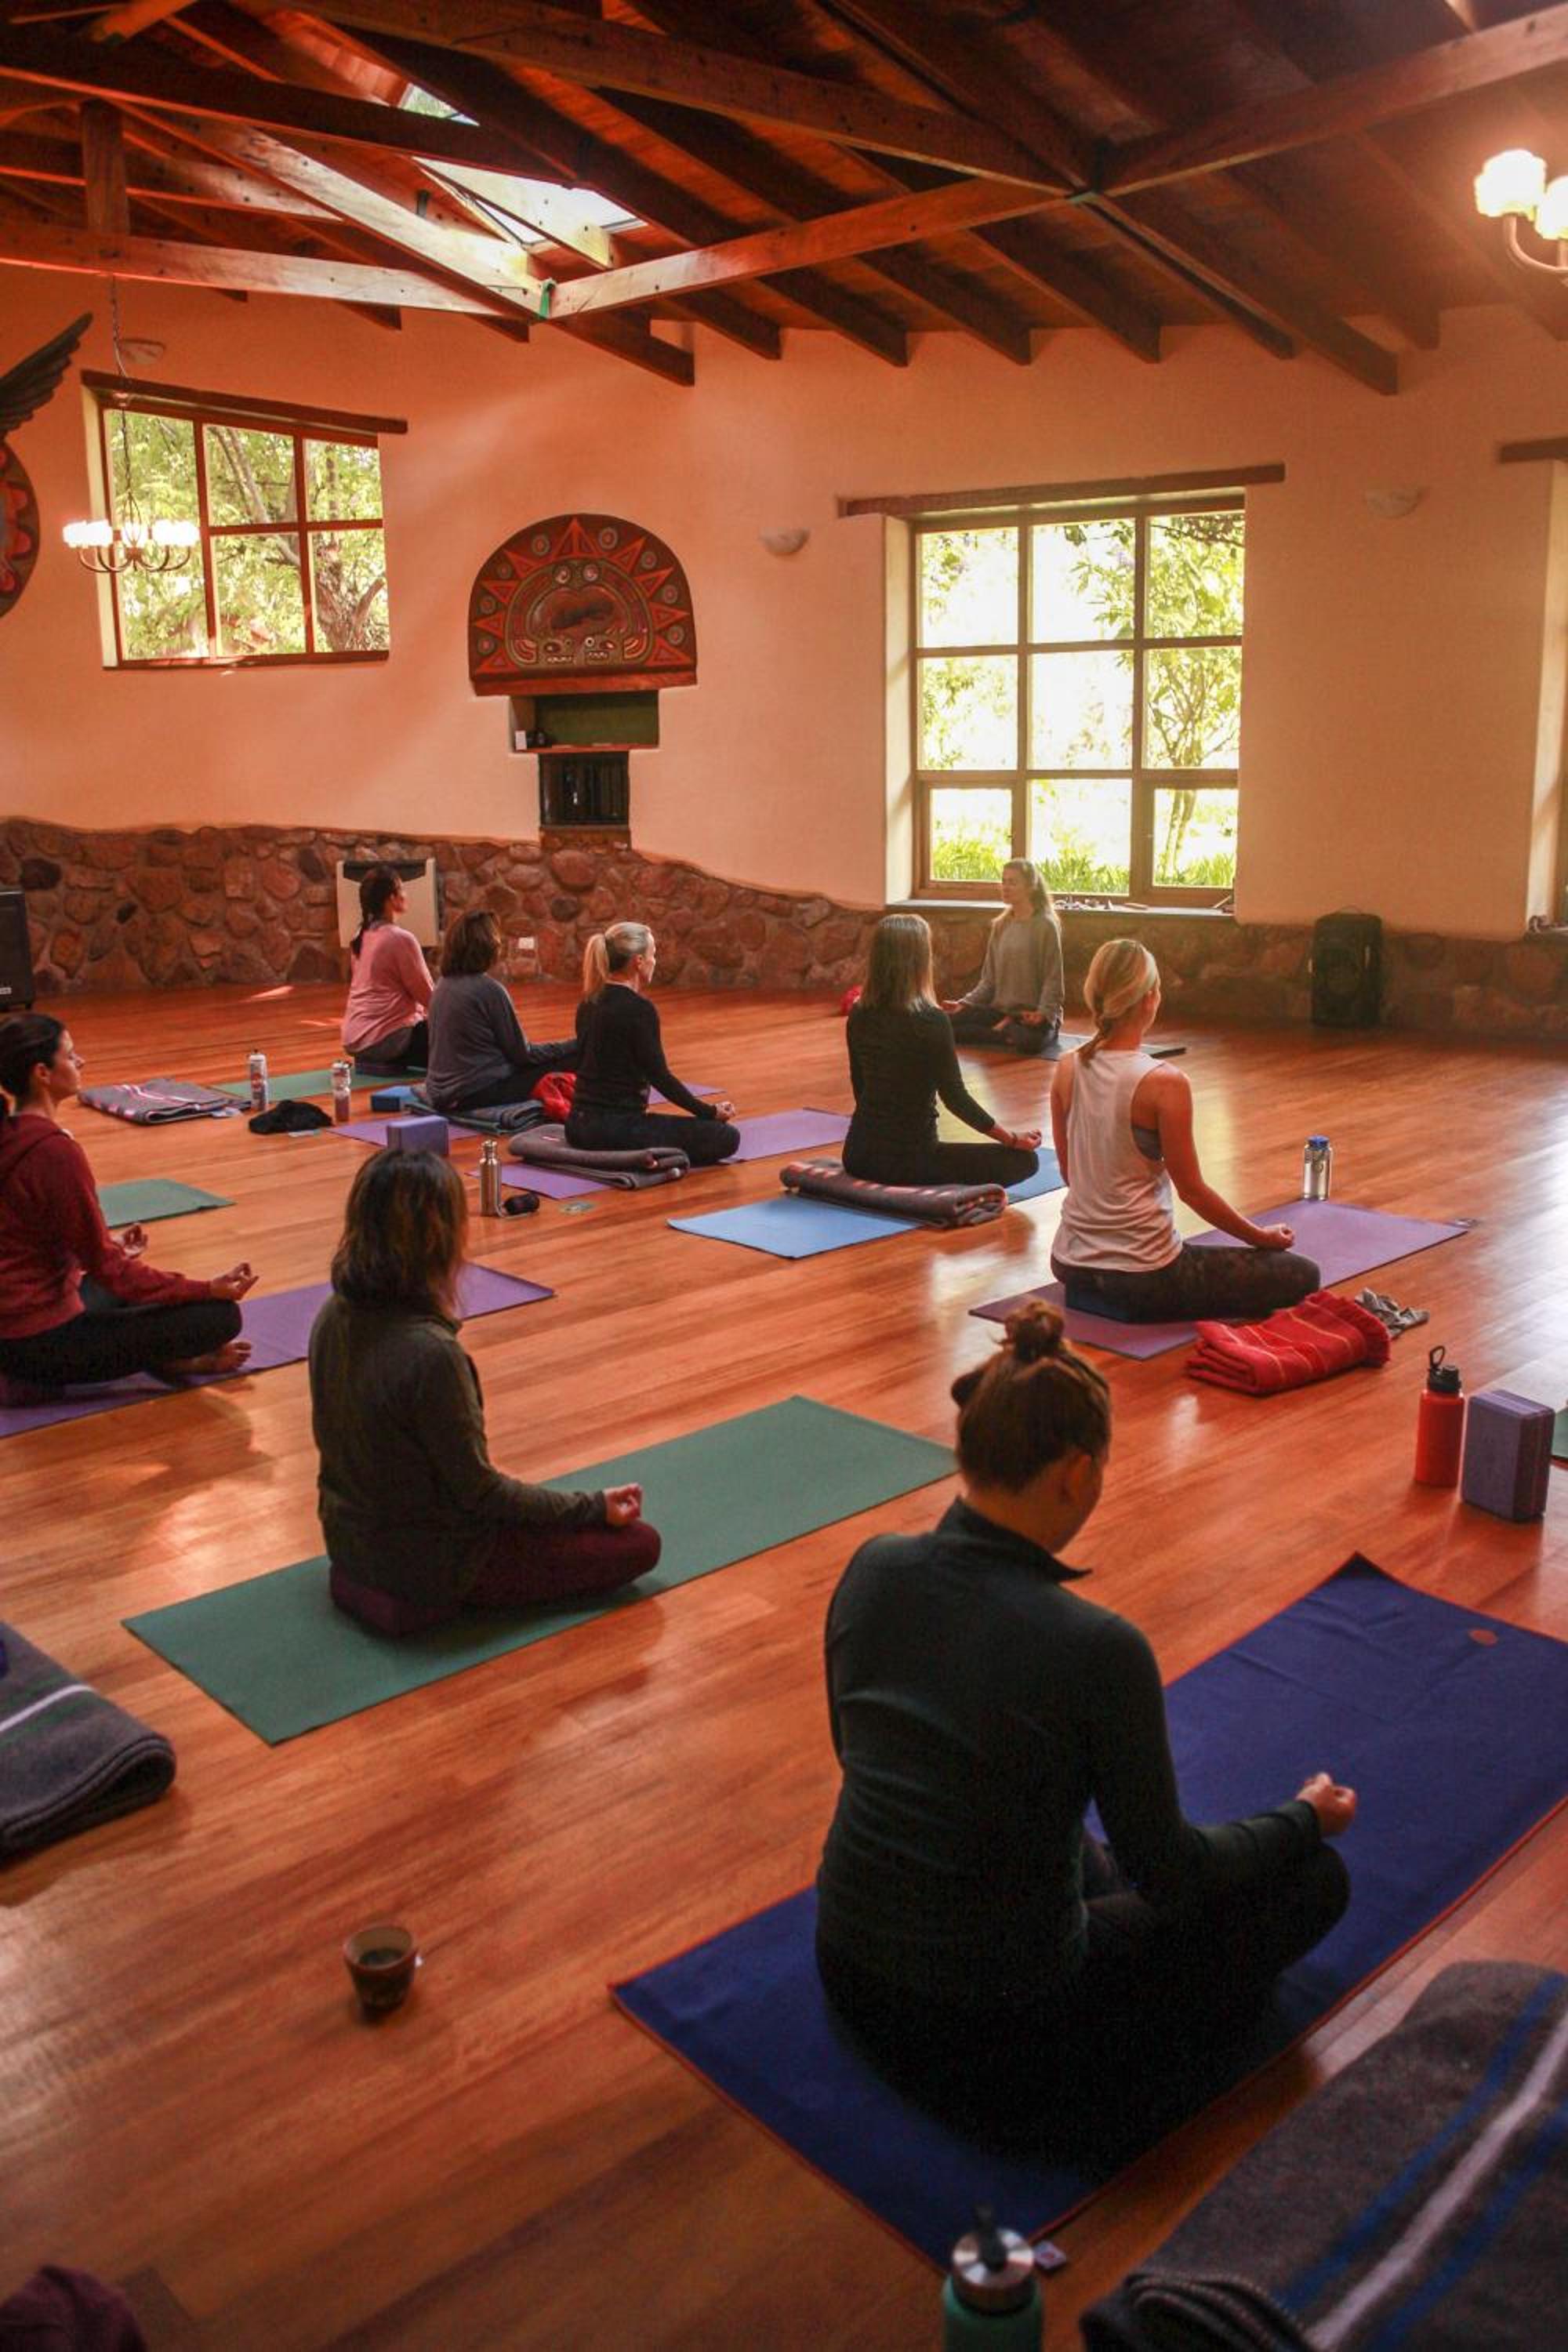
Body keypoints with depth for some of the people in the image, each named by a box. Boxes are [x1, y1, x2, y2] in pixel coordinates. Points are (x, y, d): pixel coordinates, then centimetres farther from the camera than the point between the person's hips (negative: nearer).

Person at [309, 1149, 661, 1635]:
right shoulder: (429, 1352, -32)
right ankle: (452, 1597, 4)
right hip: (428, 1566, -8)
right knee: (637, 1544, 2)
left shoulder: (336, 1317, -7)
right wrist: (595, 1507, -9)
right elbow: (478, 1491, -21)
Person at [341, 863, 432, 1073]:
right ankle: (389, 1062, -5)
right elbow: (427, 995, -9)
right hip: (384, 1038, -8)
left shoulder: (361, 937, 8)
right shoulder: (401, 939, -16)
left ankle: (374, 1060, 10)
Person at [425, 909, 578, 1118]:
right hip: (480, 1093, -9)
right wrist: (575, 1044, 4)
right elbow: (521, 1054, -8)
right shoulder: (488, 989, -16)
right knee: (574, 1055, -7)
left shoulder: (443, 984, 8)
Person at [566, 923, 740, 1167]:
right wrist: (710, 1112, -3)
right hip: (614, 1130, -9)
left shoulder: (589, 1002, 8)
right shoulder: (638, 1008, -17)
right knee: (726, 1137, -3)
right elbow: (659, 1076, -13)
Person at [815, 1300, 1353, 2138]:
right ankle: (1110, 2059, 9)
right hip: (998, 2045, -6)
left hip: (849, 1976, 6)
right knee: (1312, 1876, 11)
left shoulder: (871, 1568, -9)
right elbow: (1168, 1871, -11)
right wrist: (1304, 1817, 8)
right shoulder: (1095, 1649, -26)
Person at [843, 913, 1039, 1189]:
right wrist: (1012, 1138, -1)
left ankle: (879, 1183, 17)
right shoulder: (931, 1021, -18)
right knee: (1024, 1159, 4)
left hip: (859, 1155, 7)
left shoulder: (859, 1014, -1)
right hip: (909, 1159, -7)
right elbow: (955, 1097, -13)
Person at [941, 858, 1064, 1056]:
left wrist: (1043, 1013, -23)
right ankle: (1009, 1034, -10)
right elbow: (989, 978, 13)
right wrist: (964, 1003, 0)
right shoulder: (1001, 926, 12)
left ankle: (1003, 1031, -7)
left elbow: (1053, 979, -9)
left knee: (1030, 1040, -40)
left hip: (1034, 1014, -5)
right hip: (1000, 1010, 5)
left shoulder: (1045, 926, -6)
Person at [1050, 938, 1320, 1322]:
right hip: (1140, 1275, -7)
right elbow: (1191, 1189, -10)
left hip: (1070, 1263, 7)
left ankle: (1099, 1296, 18)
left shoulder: (1066, 1070, -2)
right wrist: (1259, 1236, 5)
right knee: (1302, 1276, 6)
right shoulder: (1164, 1083, -19)